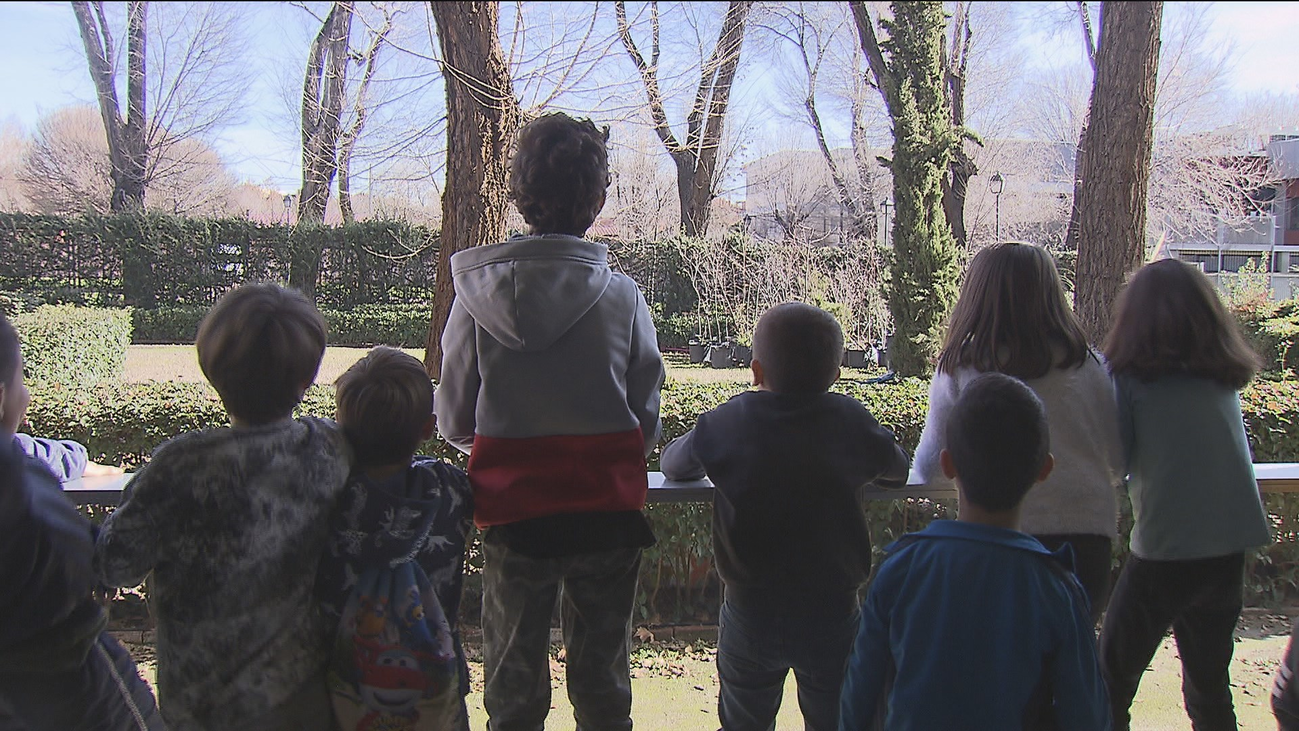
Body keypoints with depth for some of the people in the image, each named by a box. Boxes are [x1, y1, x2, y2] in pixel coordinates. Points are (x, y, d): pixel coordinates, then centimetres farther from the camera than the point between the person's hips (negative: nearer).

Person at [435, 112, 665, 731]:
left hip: (511, 512, 0)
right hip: (607, 509, 0)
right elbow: (647, 424, -3)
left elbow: (453, 420, -2)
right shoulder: (623, 296, -10)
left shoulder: (479, 293, -9)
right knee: (602, 678, 17)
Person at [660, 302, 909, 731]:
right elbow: (897, 469, 9)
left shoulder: (727, 423, -10)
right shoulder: (851, 422, -9)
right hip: (833, 611, 0)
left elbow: (671, 463, 6)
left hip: (750, 611, 0)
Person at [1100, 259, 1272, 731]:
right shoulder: (1225, 377, 7)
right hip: (1231, 548, 5)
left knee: (1113, 678, 8)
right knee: (1210, 682, 18)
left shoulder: (1132, 376, -7)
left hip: (1165, 549, -5)